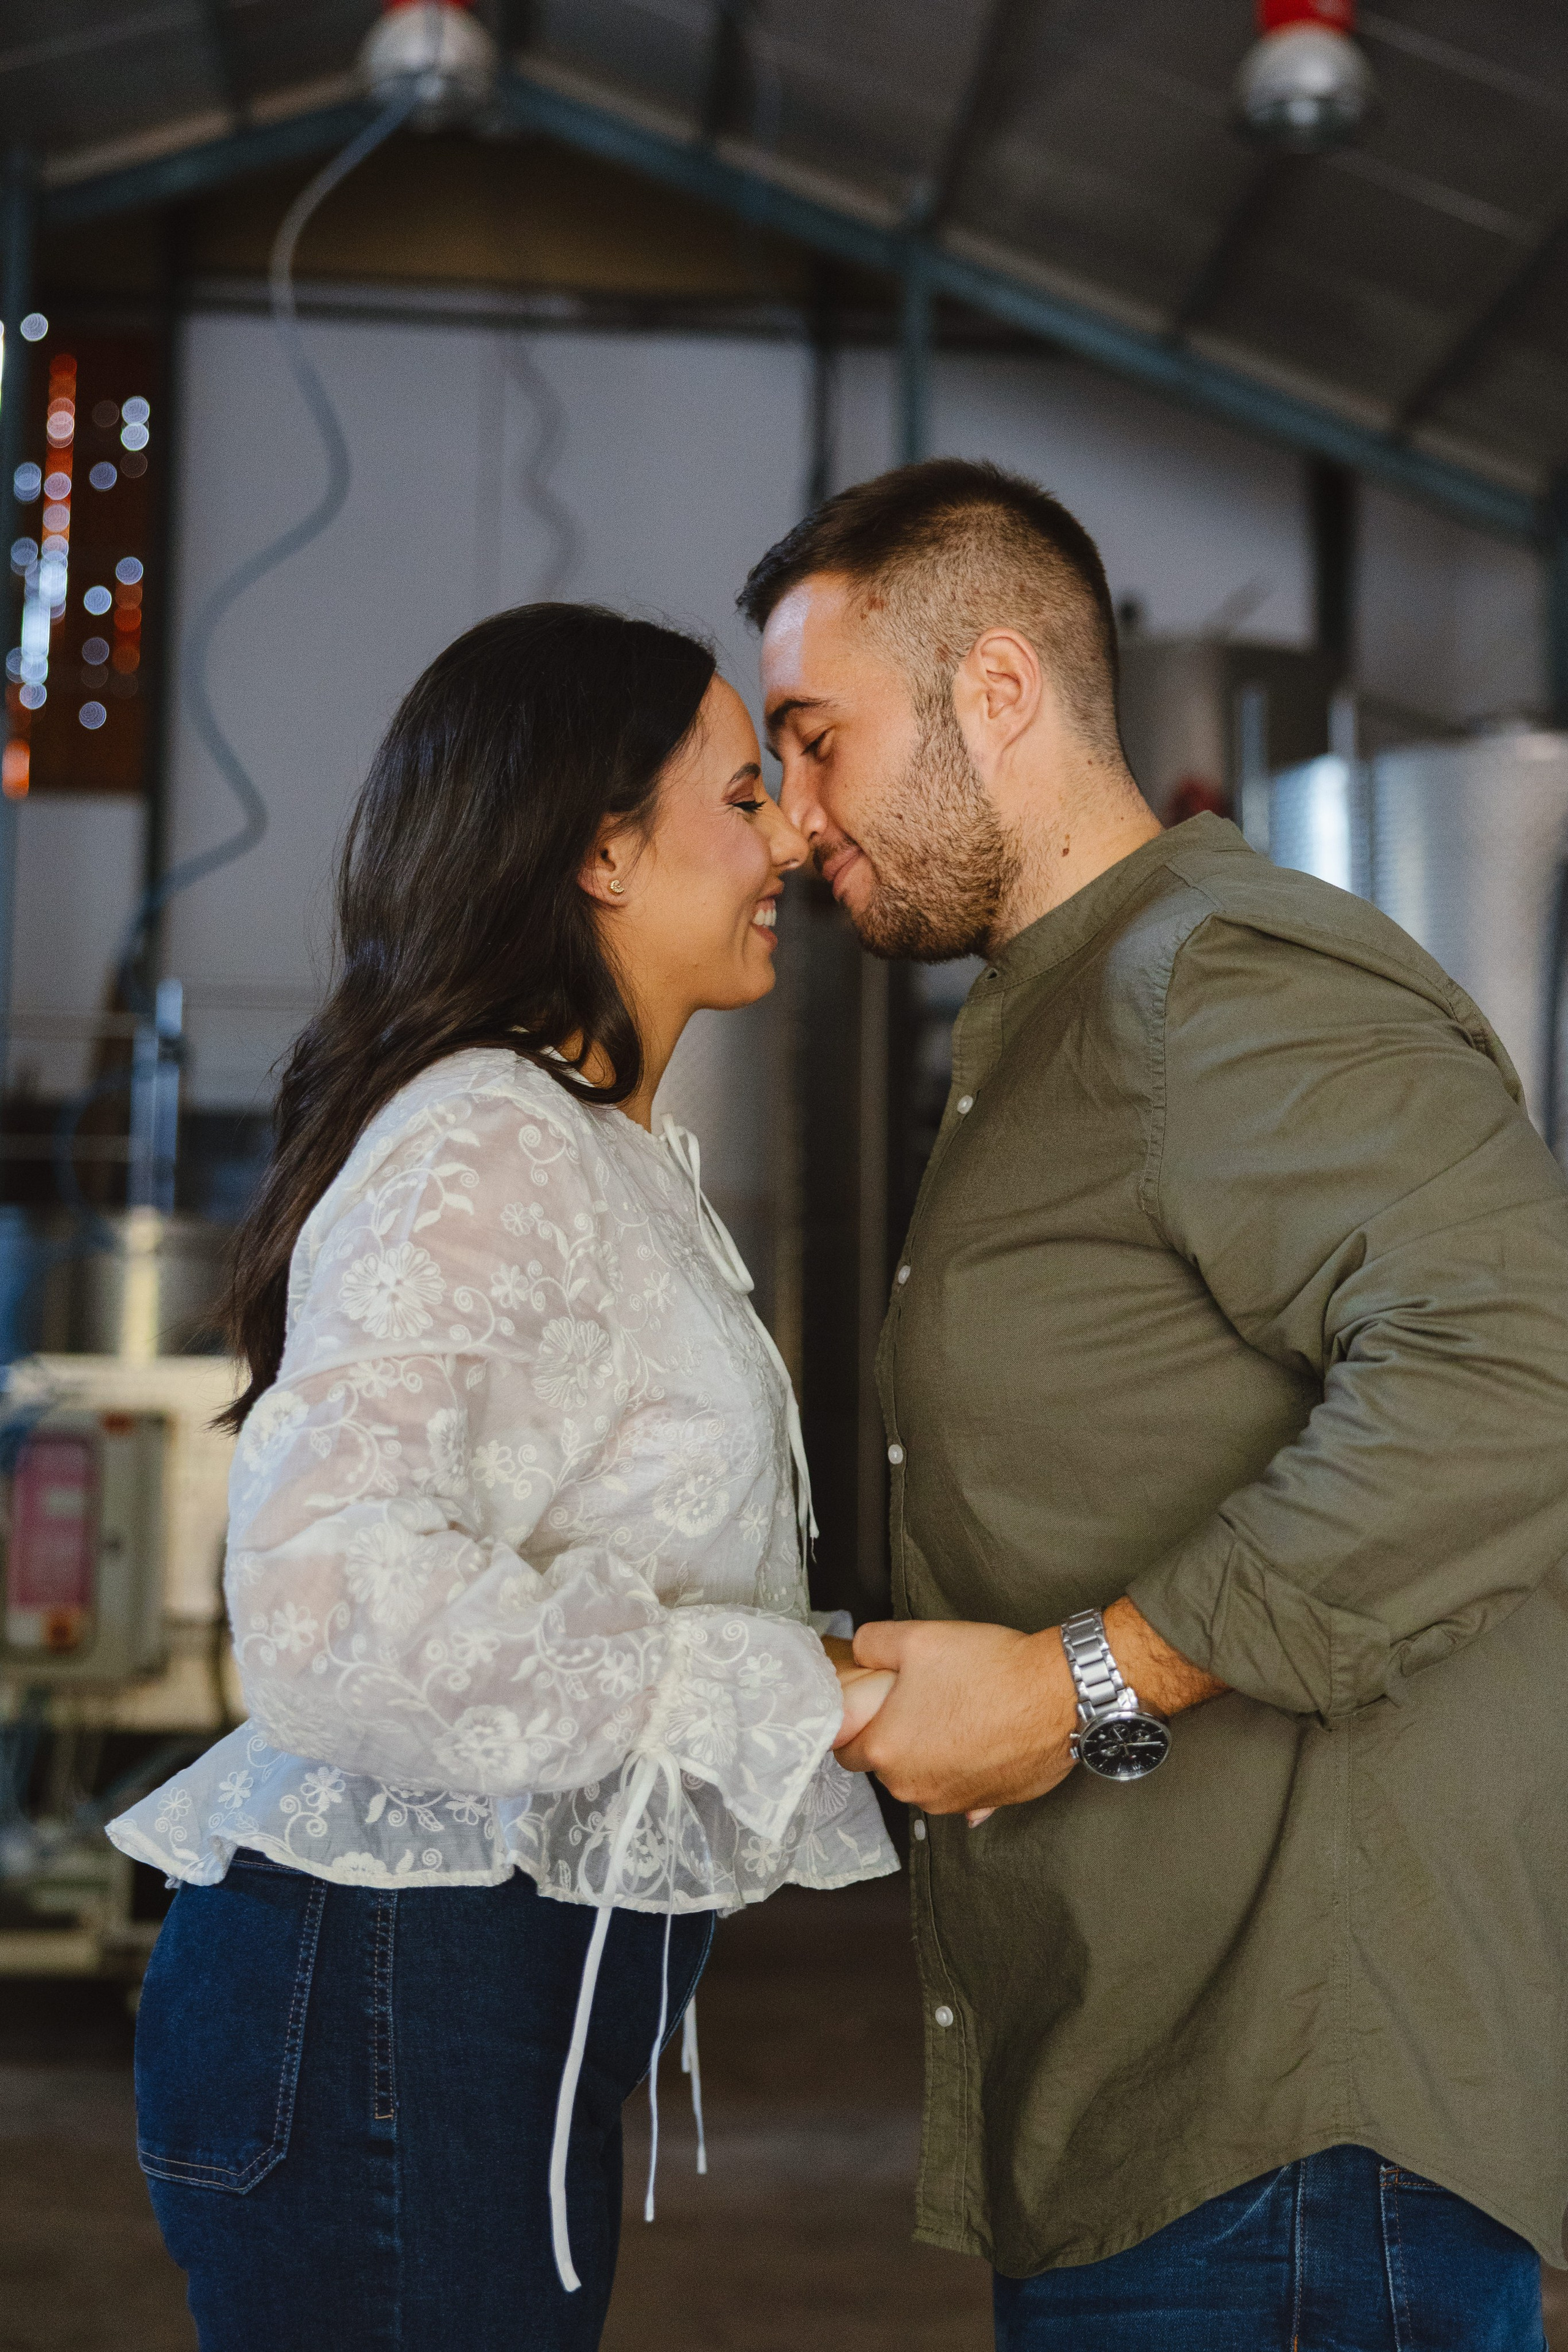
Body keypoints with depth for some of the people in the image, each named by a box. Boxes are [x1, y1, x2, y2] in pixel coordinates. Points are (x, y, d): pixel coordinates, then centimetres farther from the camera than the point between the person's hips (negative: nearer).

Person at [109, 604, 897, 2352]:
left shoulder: (609, 1156, 16)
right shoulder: (485, 1149, -16)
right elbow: (331, 1591, -29)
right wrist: (790, 1701, -24)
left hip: (519, 2001, 10)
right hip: (397, 1999, -10)